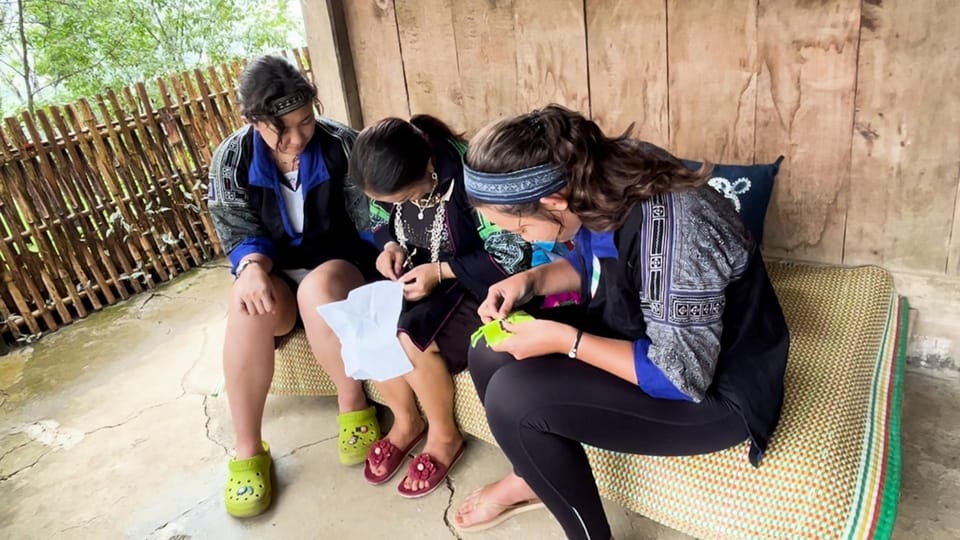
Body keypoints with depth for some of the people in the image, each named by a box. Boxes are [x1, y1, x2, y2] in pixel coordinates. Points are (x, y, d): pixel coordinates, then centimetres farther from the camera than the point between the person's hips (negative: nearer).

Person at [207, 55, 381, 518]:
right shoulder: (231, 159, -6)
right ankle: (248, 452, -19)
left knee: (317, 289, -37)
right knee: (248, 308, -31)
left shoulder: (342, 144, -11)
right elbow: (240, 233, -4)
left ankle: (352, 404, -13)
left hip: (339, 263, -2)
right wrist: (252, 267, -26)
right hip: (274, 272, 2)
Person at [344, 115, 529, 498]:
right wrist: (390, 247, -11)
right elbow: (380, 221, 12)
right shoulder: (391, 180, -8)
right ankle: (406, 421, 8)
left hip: (472, 284, -6)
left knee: (411, 341, -28)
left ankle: (445, 436, 2)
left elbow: (513, 255, -23)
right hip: (417, 277, 7)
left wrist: (441, 271, -27)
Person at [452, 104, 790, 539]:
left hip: (713, 391, -8)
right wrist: (529, 280, -8)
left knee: (513, 397, -23)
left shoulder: (667, 233, -35)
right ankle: (532, 478, 25)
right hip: (639, 336, 8)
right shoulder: (603, 184, -10)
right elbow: (591, 264, 9)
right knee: (491, 352, 2)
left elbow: (681, 375, -27)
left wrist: (566, 340, -25)